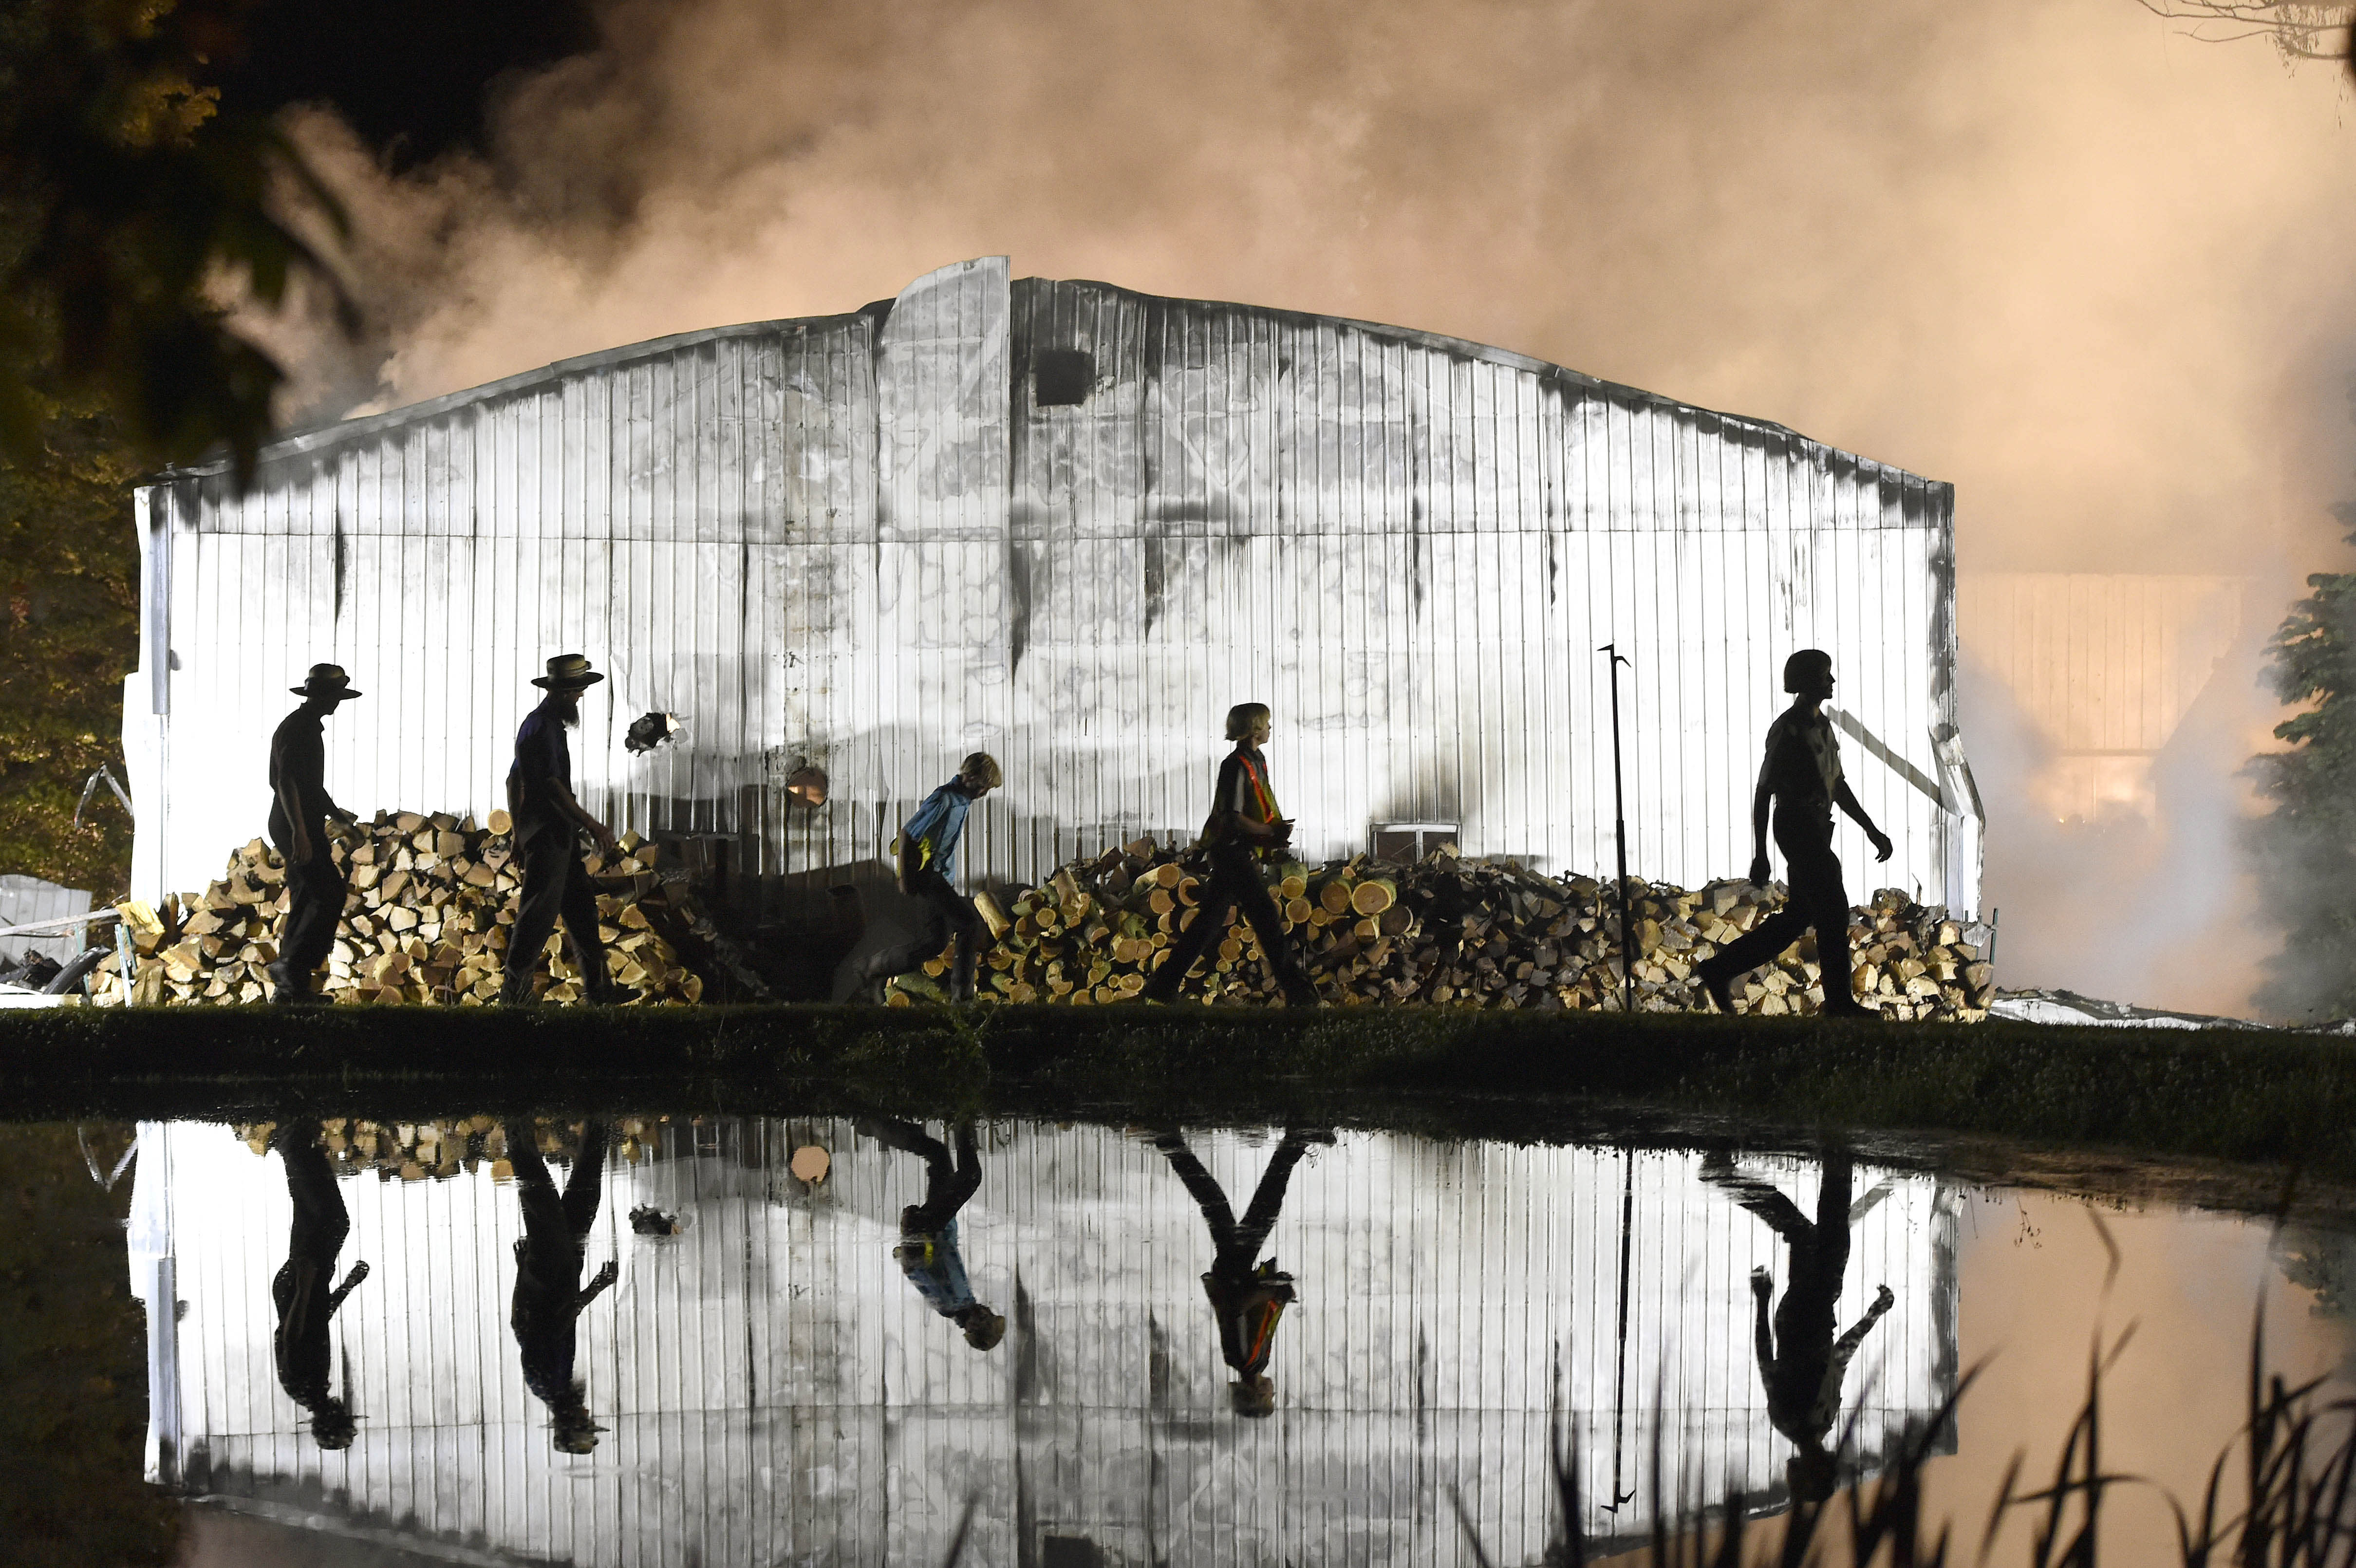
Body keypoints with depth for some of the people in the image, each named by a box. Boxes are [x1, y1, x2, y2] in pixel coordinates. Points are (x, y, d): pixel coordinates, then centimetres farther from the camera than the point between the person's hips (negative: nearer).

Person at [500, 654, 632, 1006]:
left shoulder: (543, 723, 18)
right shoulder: (542, 728, -15)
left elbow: (515, 780, 24)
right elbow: (553, 785, -22)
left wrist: (518, 829, 27)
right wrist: (591, 825, -22)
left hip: (559, 832, 11)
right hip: (548, 831, -11)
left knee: (580, 907, 10)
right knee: (540, 910, -8)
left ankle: (597, 985, 13)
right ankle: (515, 989, -4)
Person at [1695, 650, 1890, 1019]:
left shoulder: (1822, 726, 16)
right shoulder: (1788, 730, -12)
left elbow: (1837, 786, 25)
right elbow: (1763, 793, -13)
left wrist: (1871, 830, 21)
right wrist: (1759, 855, -16)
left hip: (1817, 830, 10)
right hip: (1797, 828, -10)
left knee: (1798, 916, 11)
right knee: (1832, 910, -8)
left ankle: (1720, 969, 17)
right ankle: (1839, 1000, -3)